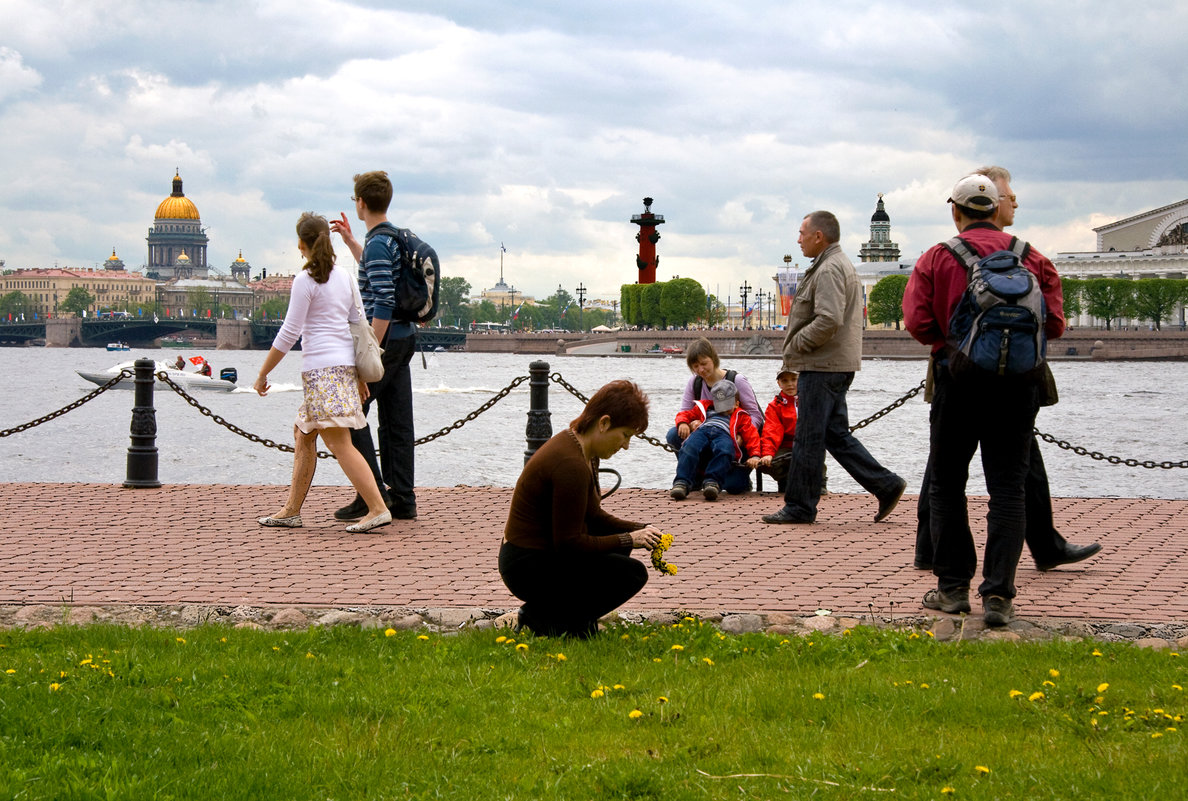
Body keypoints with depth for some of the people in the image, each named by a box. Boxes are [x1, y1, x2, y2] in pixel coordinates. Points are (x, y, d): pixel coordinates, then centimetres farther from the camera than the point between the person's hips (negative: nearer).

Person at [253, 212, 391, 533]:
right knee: (303, 433, 16)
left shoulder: (305, 281, -9)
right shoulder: (344, 277, 12)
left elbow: (289, 333, -10)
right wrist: (360, 374, 21)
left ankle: (378, 508, -18)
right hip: (345, 364, 8)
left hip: (321, 367, -8)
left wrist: (263, 373, -2)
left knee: (340, 443, -10)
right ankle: (291, 510, 19)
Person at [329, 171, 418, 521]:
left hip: (386, 337, -9)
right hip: (405, 337, 9)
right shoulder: (397, 237, 14)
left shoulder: (377, 242, -15)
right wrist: (350, 241, 38)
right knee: (397, 421, 9)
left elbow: (384, 299, -23)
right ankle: (402, 500, 10)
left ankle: (374, 495, -7)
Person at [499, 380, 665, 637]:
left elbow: (593, 516, 15)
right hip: (530, 571, -10)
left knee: (620, 544, 22)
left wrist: (639, 530, 2)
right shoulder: (571, 464, -25)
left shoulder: (572, 444, 6)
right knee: (632, 574, -10)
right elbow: (570, 545, -22)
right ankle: (543, 617, -5)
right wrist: (628, 539, -14)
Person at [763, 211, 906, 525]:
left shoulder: (829, 269, -15)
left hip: (822, 367, -11)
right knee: (835, 434, 13)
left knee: (808, 437, -4)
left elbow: (829, 320, -27)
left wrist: (797, 345, -14)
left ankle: (799, 507, 3)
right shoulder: (841, 264, 20)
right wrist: (798, 353, 18)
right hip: (836, 365, 11)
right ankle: (885, 485, 10)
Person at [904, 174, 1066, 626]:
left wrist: (950, 338, 10)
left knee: (947, 486, 13)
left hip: (958, 380, -1)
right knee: (1008, 488, 2)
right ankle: (998, 594, -7)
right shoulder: (1032, 258, 3)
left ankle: (953, 587, 14)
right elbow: (1054, 324, 0)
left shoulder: (936, 259, -1)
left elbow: (917, 322, -9)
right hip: (1018, 382, 1)